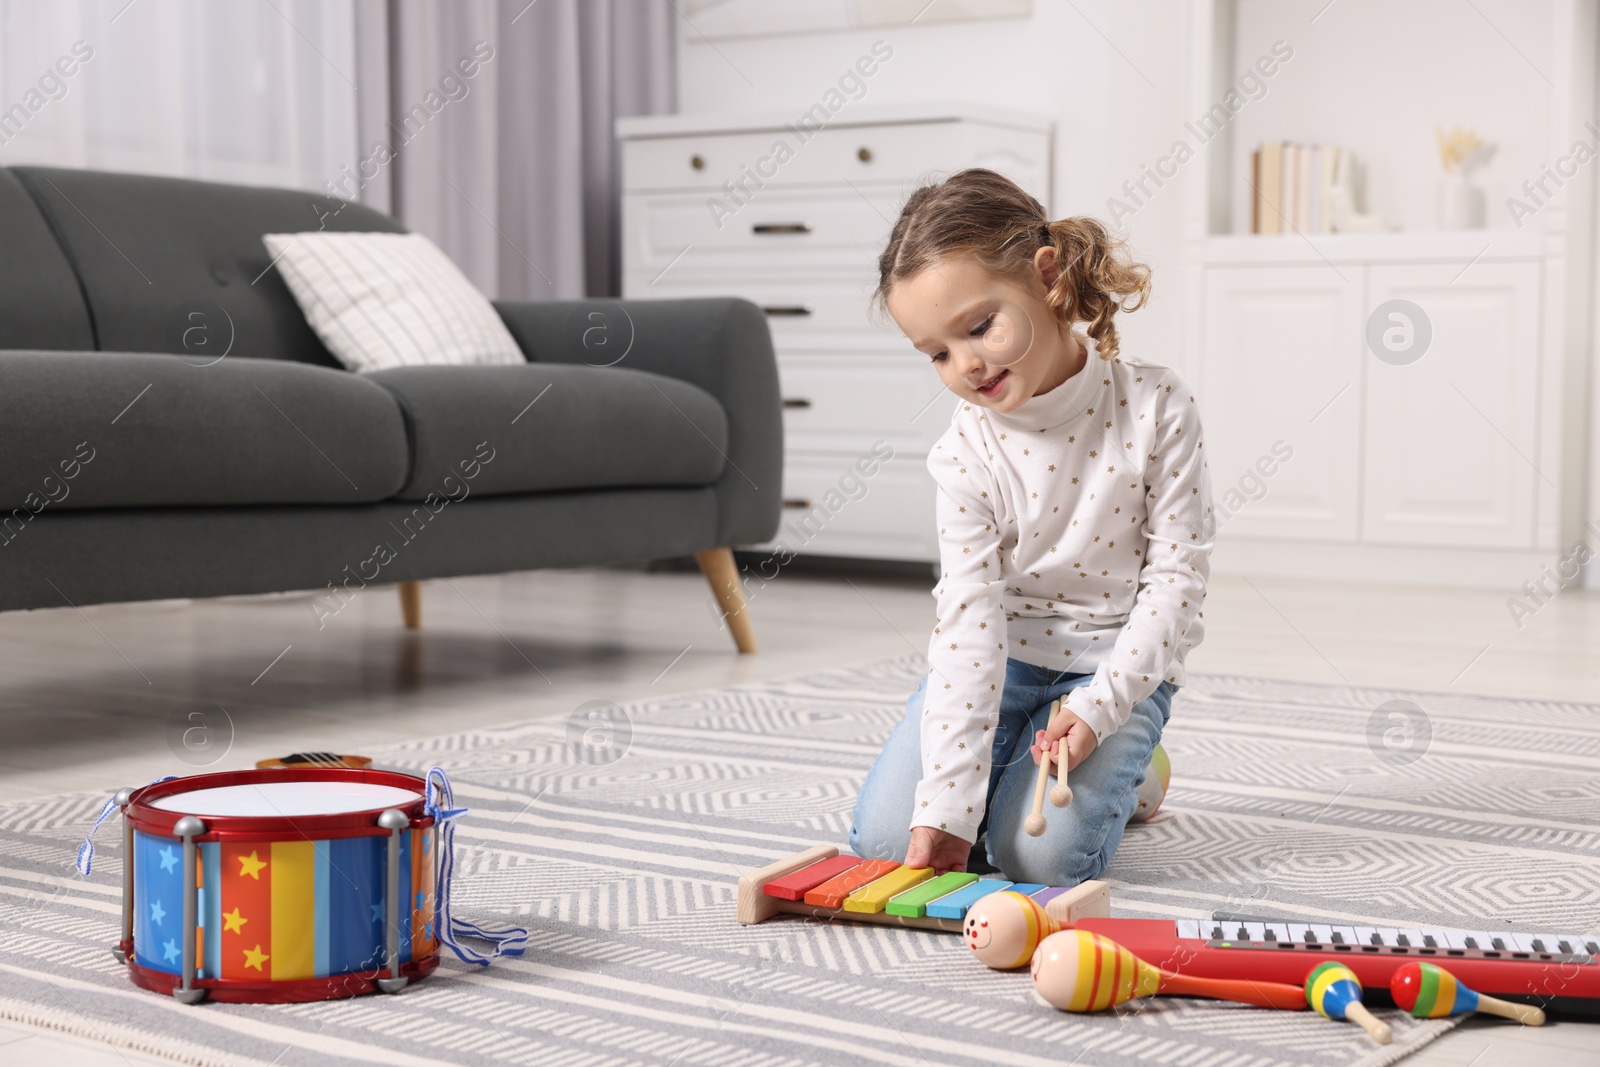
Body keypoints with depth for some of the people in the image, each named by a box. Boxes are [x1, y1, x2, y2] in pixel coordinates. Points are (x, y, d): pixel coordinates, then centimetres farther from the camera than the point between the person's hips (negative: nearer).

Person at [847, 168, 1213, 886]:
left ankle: (1120, 772, 11)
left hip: (1120, 664, -1)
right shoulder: (965, 452, -12)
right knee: (885, 838, -14)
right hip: (998, 657, 2)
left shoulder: (1155, 408, -14)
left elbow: (1177, 575, -10)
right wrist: (945, 808, -27)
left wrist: (1097, 707, -22)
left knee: (1042, 854, -22)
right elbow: (970, 618, -18)